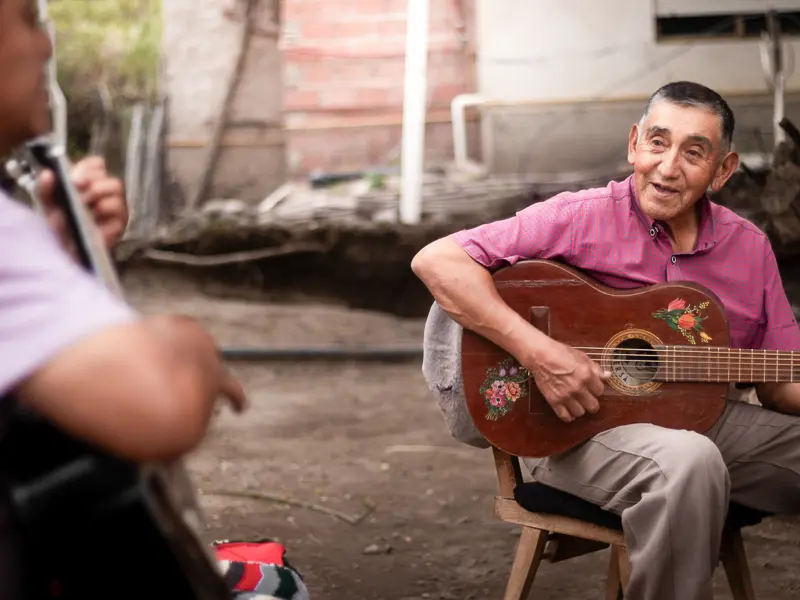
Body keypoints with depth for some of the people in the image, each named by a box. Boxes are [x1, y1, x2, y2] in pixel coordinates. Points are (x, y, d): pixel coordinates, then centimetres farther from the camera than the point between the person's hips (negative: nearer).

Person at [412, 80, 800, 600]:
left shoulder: (750, 248, 7)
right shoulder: (583, 219, -8)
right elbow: (436, 261, -16)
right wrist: (539, 352, -23)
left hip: (700, 420, 5)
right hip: (578, 426, -5)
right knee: (688, 459, -37)